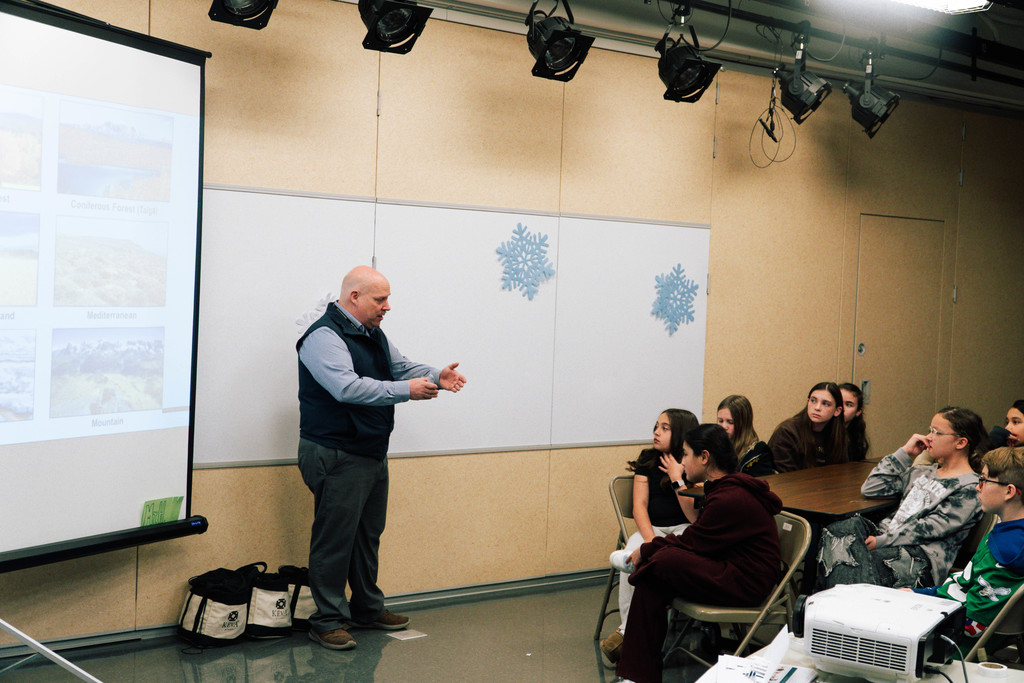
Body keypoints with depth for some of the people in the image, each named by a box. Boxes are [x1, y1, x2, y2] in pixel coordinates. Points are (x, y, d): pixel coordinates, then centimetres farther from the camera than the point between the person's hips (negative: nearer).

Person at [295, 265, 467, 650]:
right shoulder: (324, 336, -17)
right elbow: (347, 387, -30)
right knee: (334, 538, -4)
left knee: (368, 535, 18)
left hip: (373, 454, 10)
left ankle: (368, 609, 31)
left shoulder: (373, 334, 14)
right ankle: (327, 621, 6)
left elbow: (401, 367, 17)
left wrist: (435, 377, -4)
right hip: (336, 456, -10)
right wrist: (406, 390, -29)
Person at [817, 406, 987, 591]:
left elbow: (931, 527, -10)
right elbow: (870, 488, 19)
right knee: (852, 526, -29)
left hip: (922, 558, -7)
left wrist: (882, 541, -16)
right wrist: (904, 454, 16)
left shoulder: (971, 488, 1)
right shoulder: (922, 473, 25)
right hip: (888, 541, 7)